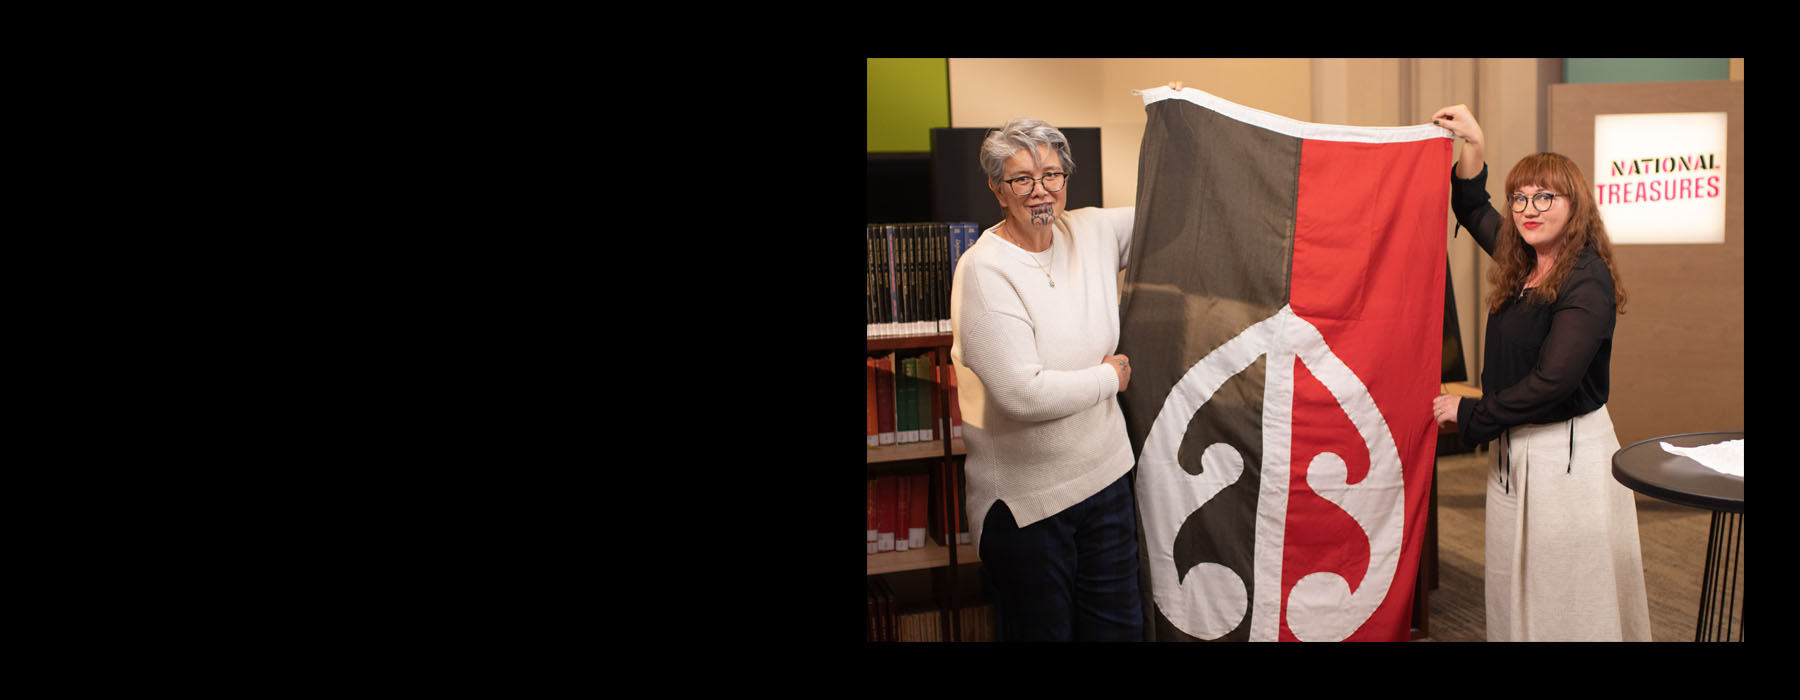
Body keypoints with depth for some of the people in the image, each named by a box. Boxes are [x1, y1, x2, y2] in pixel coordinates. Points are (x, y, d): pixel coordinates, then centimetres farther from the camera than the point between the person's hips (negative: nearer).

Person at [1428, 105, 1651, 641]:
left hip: (1570, 455, -8)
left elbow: (1552, 380, -23)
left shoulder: (1587, 280, -16)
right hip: (1516, 452, 8)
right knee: (1514, 593, 14)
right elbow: (1472, 211, 25)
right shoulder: (1526, 265, 7)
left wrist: (1469, 414, -13)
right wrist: (1473, 145, 10)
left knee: (1570, 603, 2)